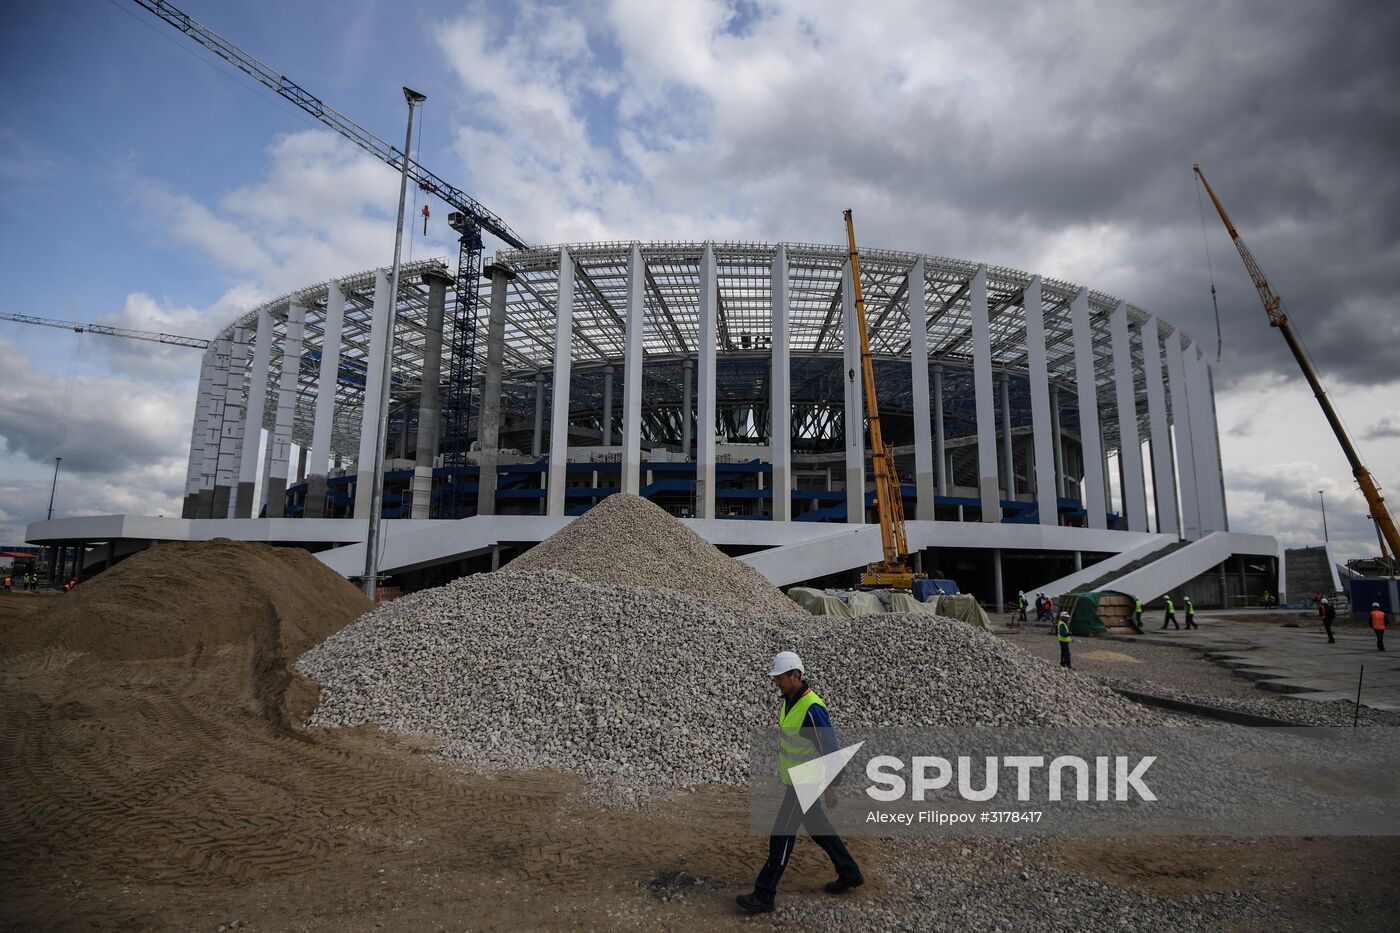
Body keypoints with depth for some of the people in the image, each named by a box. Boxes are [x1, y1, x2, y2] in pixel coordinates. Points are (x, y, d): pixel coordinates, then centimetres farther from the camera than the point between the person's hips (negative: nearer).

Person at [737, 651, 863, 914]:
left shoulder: (812, 708, -31)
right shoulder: (790, 699, -1)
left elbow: (831, 749, -25)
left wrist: (830, 788, -17)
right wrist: (786, 770, 22)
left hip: (806, 783, -9)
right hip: (795, 777, 9)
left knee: (782, 835, -1)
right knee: (817, 829, 22)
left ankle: (764, 895, 11)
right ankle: (850, 874, 39)